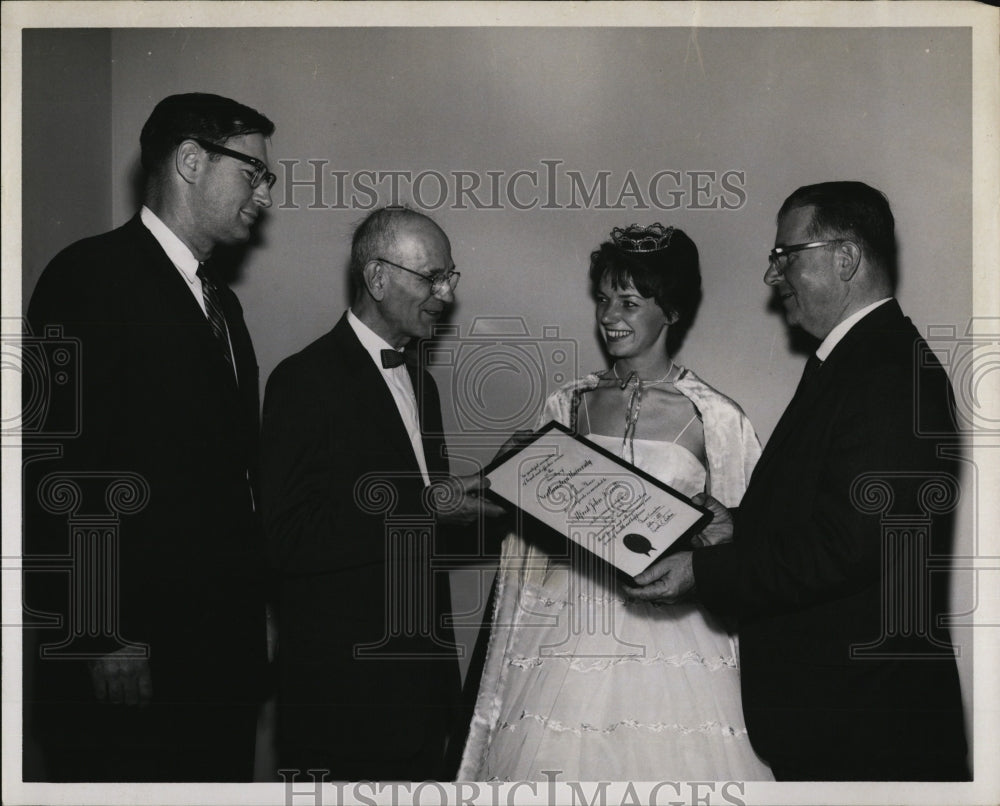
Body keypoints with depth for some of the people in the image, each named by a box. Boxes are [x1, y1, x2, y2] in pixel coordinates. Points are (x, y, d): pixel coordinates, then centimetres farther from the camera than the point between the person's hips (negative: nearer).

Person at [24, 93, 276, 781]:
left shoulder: (222, 303, 19)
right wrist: (102, 638, -18)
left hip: (226, 652, 8)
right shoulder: (90, 276, -8)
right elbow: (63, 471, -15)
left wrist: (253, 617, 13)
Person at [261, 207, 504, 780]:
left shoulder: (421, 382, 15)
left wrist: (466, 503, 0)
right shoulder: (305, 380, -11)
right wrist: (423, 509, -21)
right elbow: (290, 539, -19)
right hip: (344, 676, -7)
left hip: (424, 664, 8)